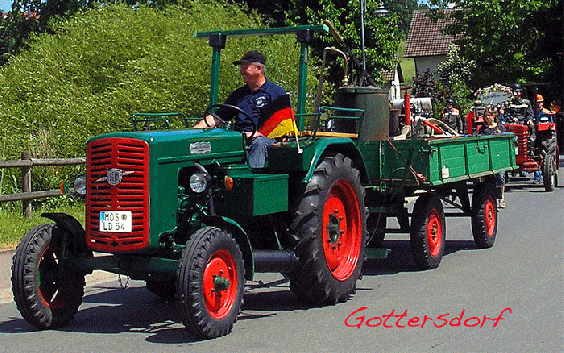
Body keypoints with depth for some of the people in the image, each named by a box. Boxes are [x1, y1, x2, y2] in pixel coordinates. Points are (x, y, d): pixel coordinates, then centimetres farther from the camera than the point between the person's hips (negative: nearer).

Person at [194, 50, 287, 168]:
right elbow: (216, 118, 22)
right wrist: (193, 131, 6)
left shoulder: (277, 92, 8)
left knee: (260, 143, -38)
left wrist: (258, 134, -17)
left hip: (266, 138, -4)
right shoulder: (238, 94, 25)